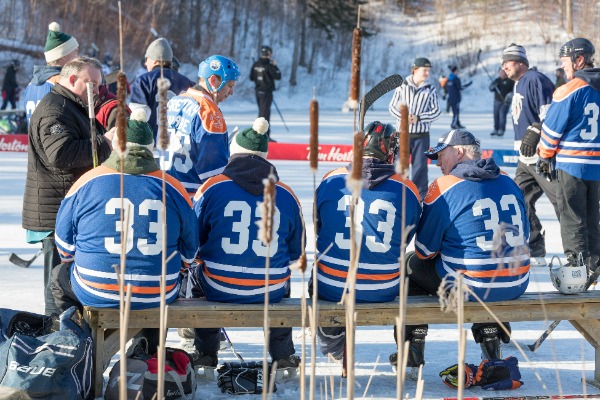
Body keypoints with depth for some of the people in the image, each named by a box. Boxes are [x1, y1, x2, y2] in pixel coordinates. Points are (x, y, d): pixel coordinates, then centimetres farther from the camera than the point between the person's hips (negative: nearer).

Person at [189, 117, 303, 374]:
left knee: (199, 274, 33)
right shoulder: (286, 195, -2)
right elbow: (295, 253, 8)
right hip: (271, 294, 2)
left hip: (219, 290, -1)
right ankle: (283, 355, 40)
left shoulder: (212, 188, -8)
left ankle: (206, 354, 36)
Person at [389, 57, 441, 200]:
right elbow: (393, 106, 3)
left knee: (420, 165, 1)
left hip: (421, 134, 0)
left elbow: (436, 111, -2)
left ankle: (421, 195, 8)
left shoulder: (430, 90, -1)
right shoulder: (402, 87, -1)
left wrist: (418, 118, -14)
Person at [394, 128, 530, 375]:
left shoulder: (443, 188, -9)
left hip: (470, 286, -5)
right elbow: (523, 236, 17)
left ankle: (412, 350, 23)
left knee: (411, 265, 20)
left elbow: (425, 250, -2)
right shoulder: (508, 182, 7)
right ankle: (490, 336, 40)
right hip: (516, 285, 5)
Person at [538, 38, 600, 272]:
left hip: (572, 164, -6)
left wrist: (545, 156, 5)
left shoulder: (570, 90, -14)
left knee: (572, 216, 1)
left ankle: (576, 261, 0)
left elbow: (552, 128, -8)